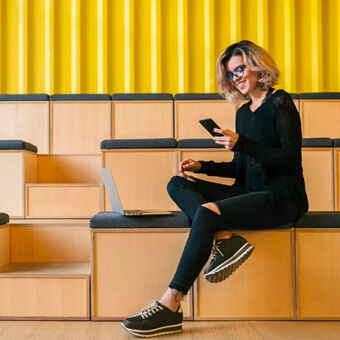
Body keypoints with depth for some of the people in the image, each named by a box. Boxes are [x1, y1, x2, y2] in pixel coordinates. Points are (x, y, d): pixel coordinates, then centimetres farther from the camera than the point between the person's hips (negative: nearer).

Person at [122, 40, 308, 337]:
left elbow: (291, 160, -14)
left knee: (208, 212, -31)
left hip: (283, 198, -8)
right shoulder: (244, 112, 17)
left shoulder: (280, 103, -5)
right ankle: (225, 241, -25)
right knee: (178, 184, -3)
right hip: (251, 194, 8)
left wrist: (241, 143, -23)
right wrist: (202, 166, 5)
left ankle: (170, 306, -26)